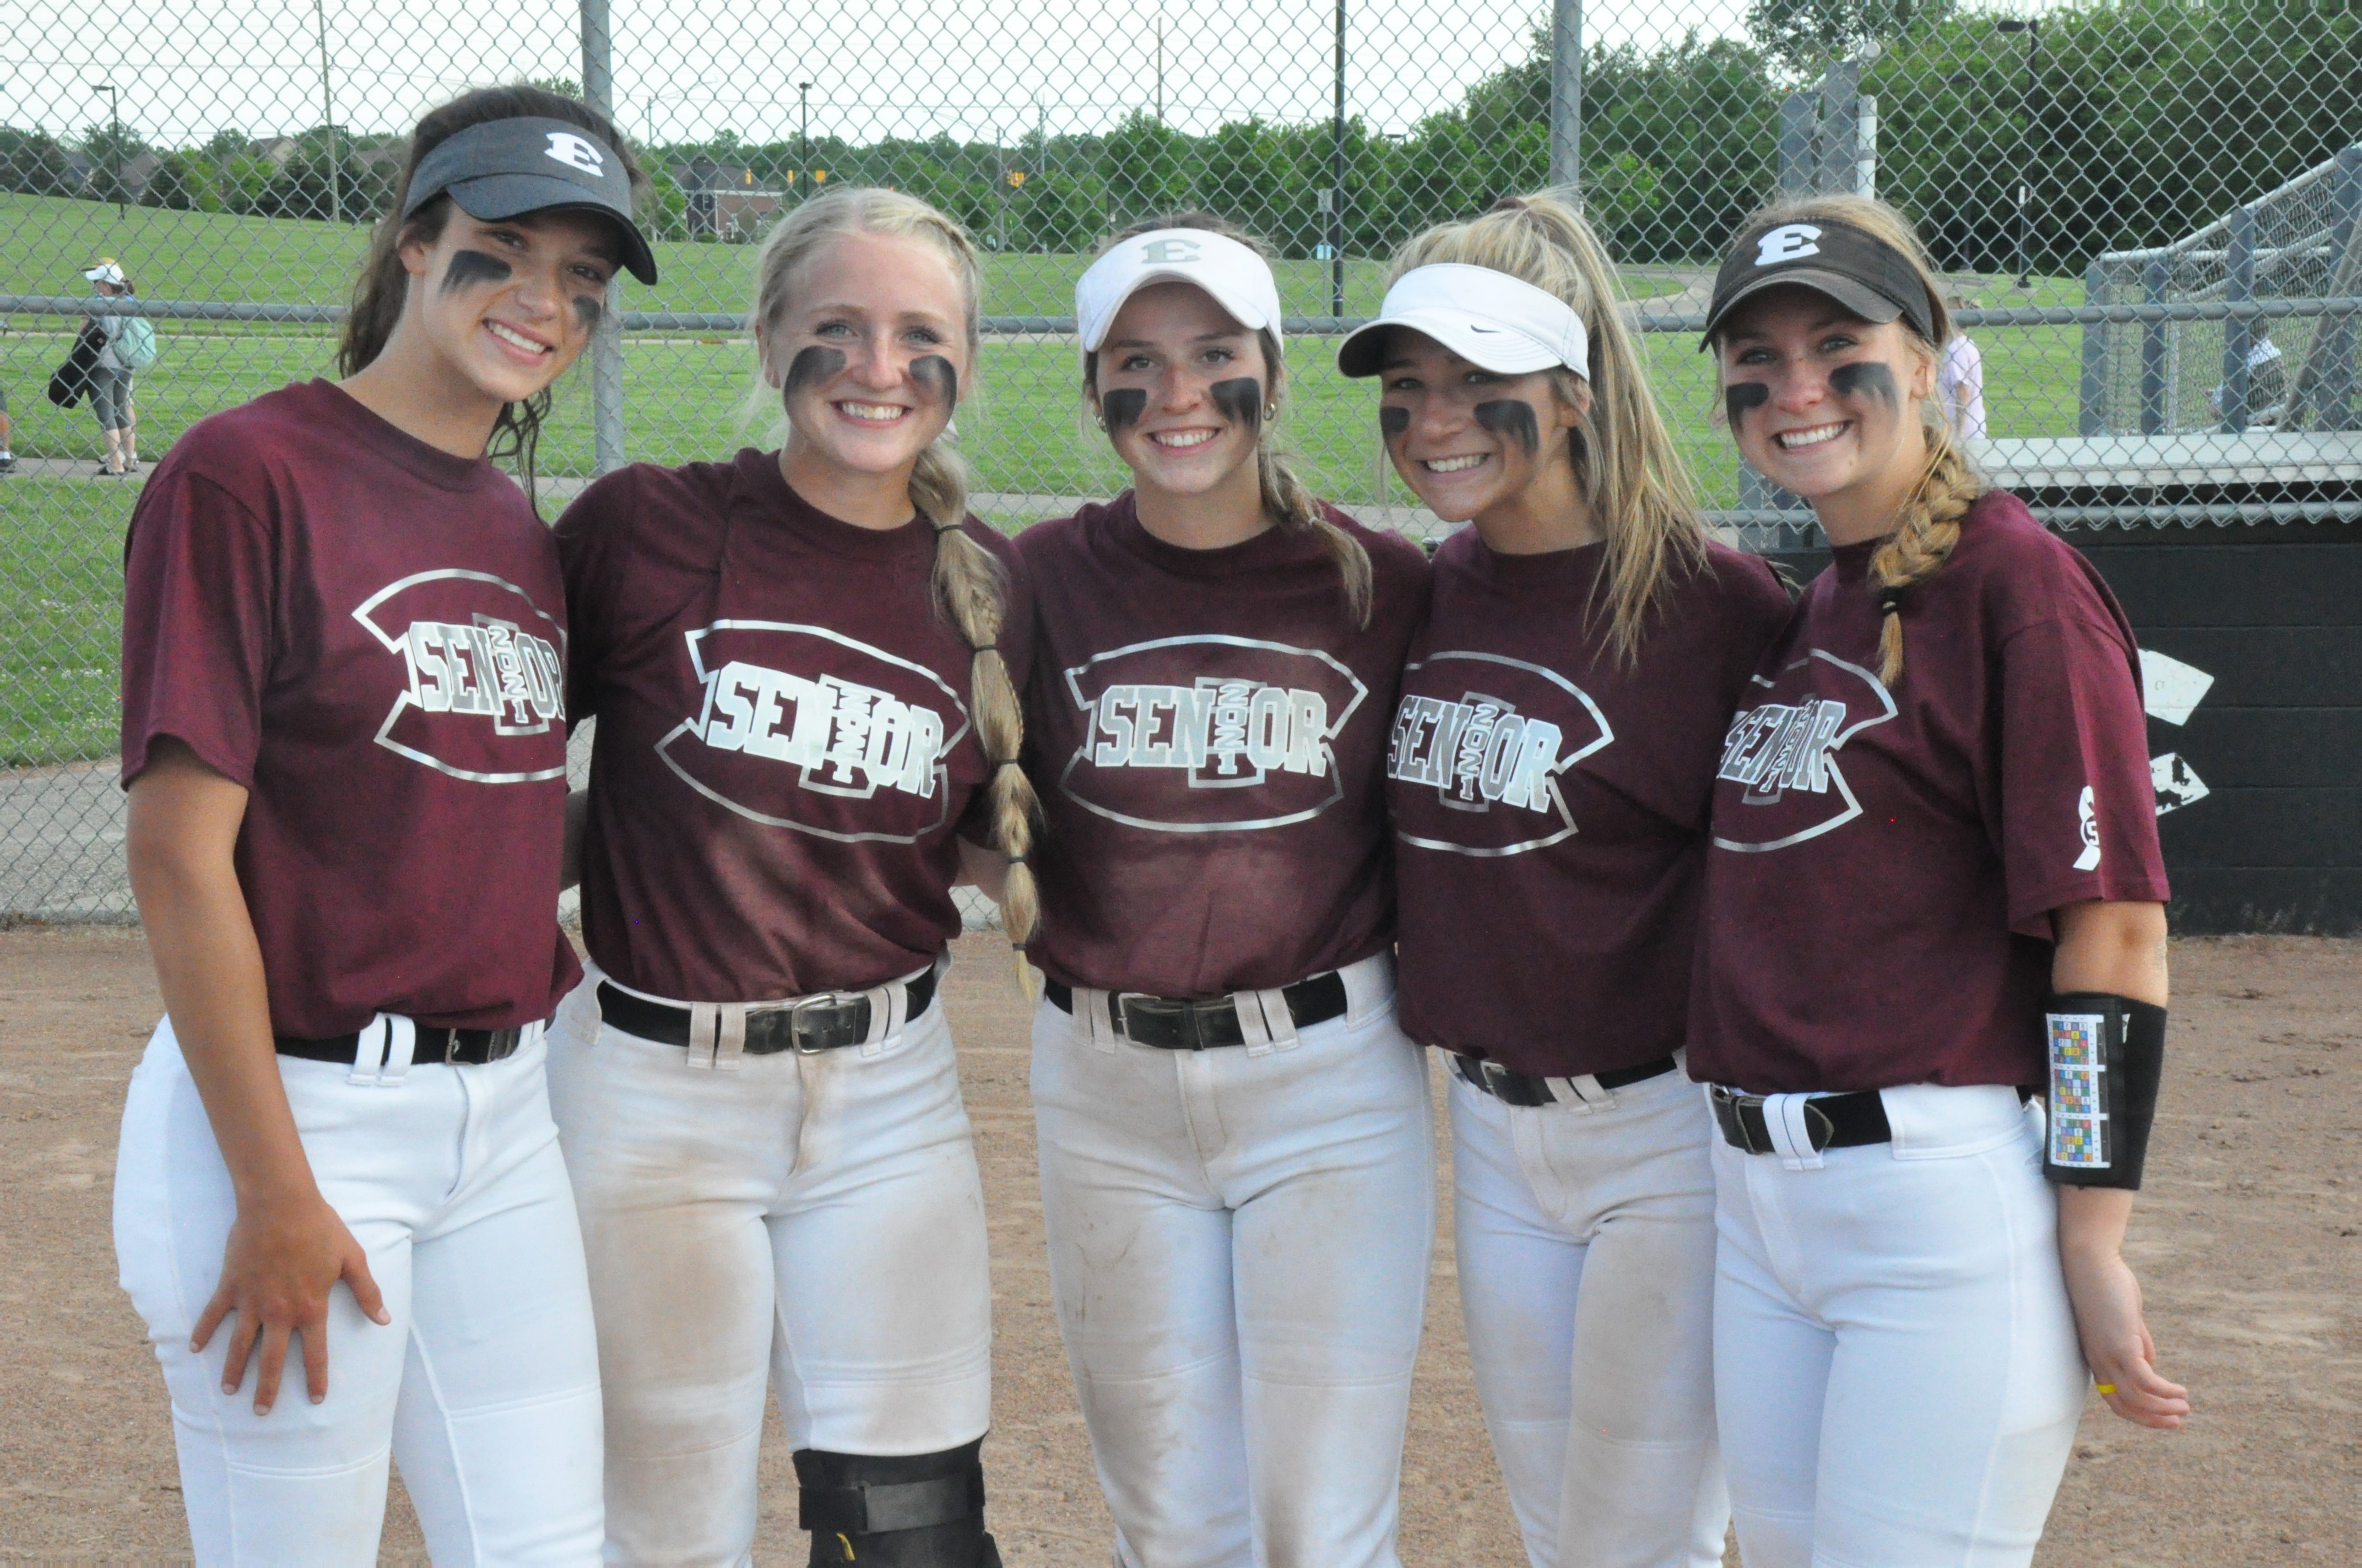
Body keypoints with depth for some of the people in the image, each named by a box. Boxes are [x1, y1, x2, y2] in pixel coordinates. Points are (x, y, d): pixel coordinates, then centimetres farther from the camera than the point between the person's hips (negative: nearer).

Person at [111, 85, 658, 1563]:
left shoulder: (523, 530, 12)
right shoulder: (249, 473, -10)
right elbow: (181, 853, -14)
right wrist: (277, 1192, -16)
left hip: (506, 1108, 7)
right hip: (294, 1106, -7)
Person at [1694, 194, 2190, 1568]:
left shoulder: (2019, 579, -10)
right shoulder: (1803, 607, 14)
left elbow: (2115, 929, -15)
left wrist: (2091, 1246, -17)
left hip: (1950, 1198, -8)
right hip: (1755, 1192, 8)